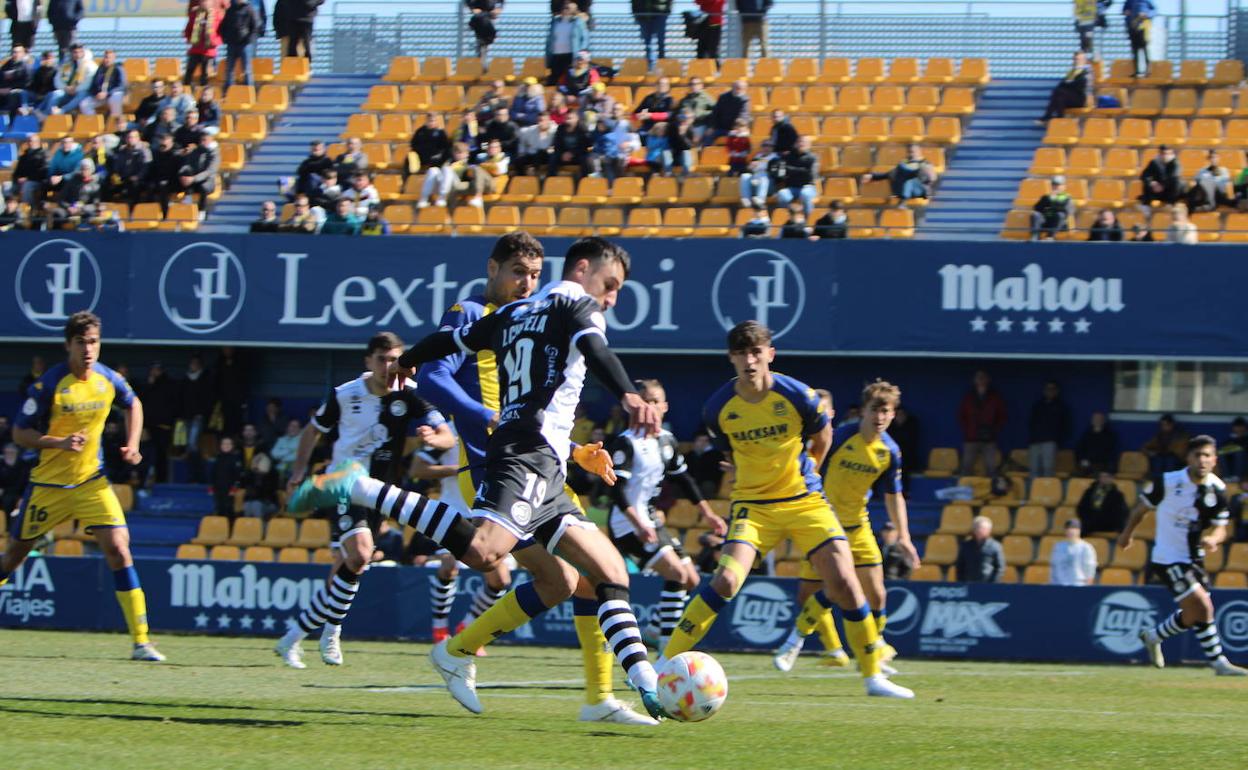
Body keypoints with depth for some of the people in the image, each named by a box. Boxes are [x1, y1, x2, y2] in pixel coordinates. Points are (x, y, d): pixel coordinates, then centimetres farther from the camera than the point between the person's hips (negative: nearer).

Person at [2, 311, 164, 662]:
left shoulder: (108, 379, -4)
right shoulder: (48, 384, -16)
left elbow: (132, 405, 19)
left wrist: (132, 445, 5)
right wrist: (61, 443, -26)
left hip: (92, 481, 2)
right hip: (49, 484, -2)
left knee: (118, 547, -14)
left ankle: (141, 642, -13)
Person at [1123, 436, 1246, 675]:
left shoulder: (1217, 489, -6)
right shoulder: (1167, 482, -18)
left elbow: (1221, 527, 0)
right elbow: (1143, 507, -1)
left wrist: (1214, 539, -24)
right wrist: (1128, 534, 14)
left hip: (1194, 558, 6)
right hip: (1168, 559, -6)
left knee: (1194, 614, 15)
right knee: (1203, 608, -14)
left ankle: (1154, 636, 39)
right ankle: (1219, 663, -3)